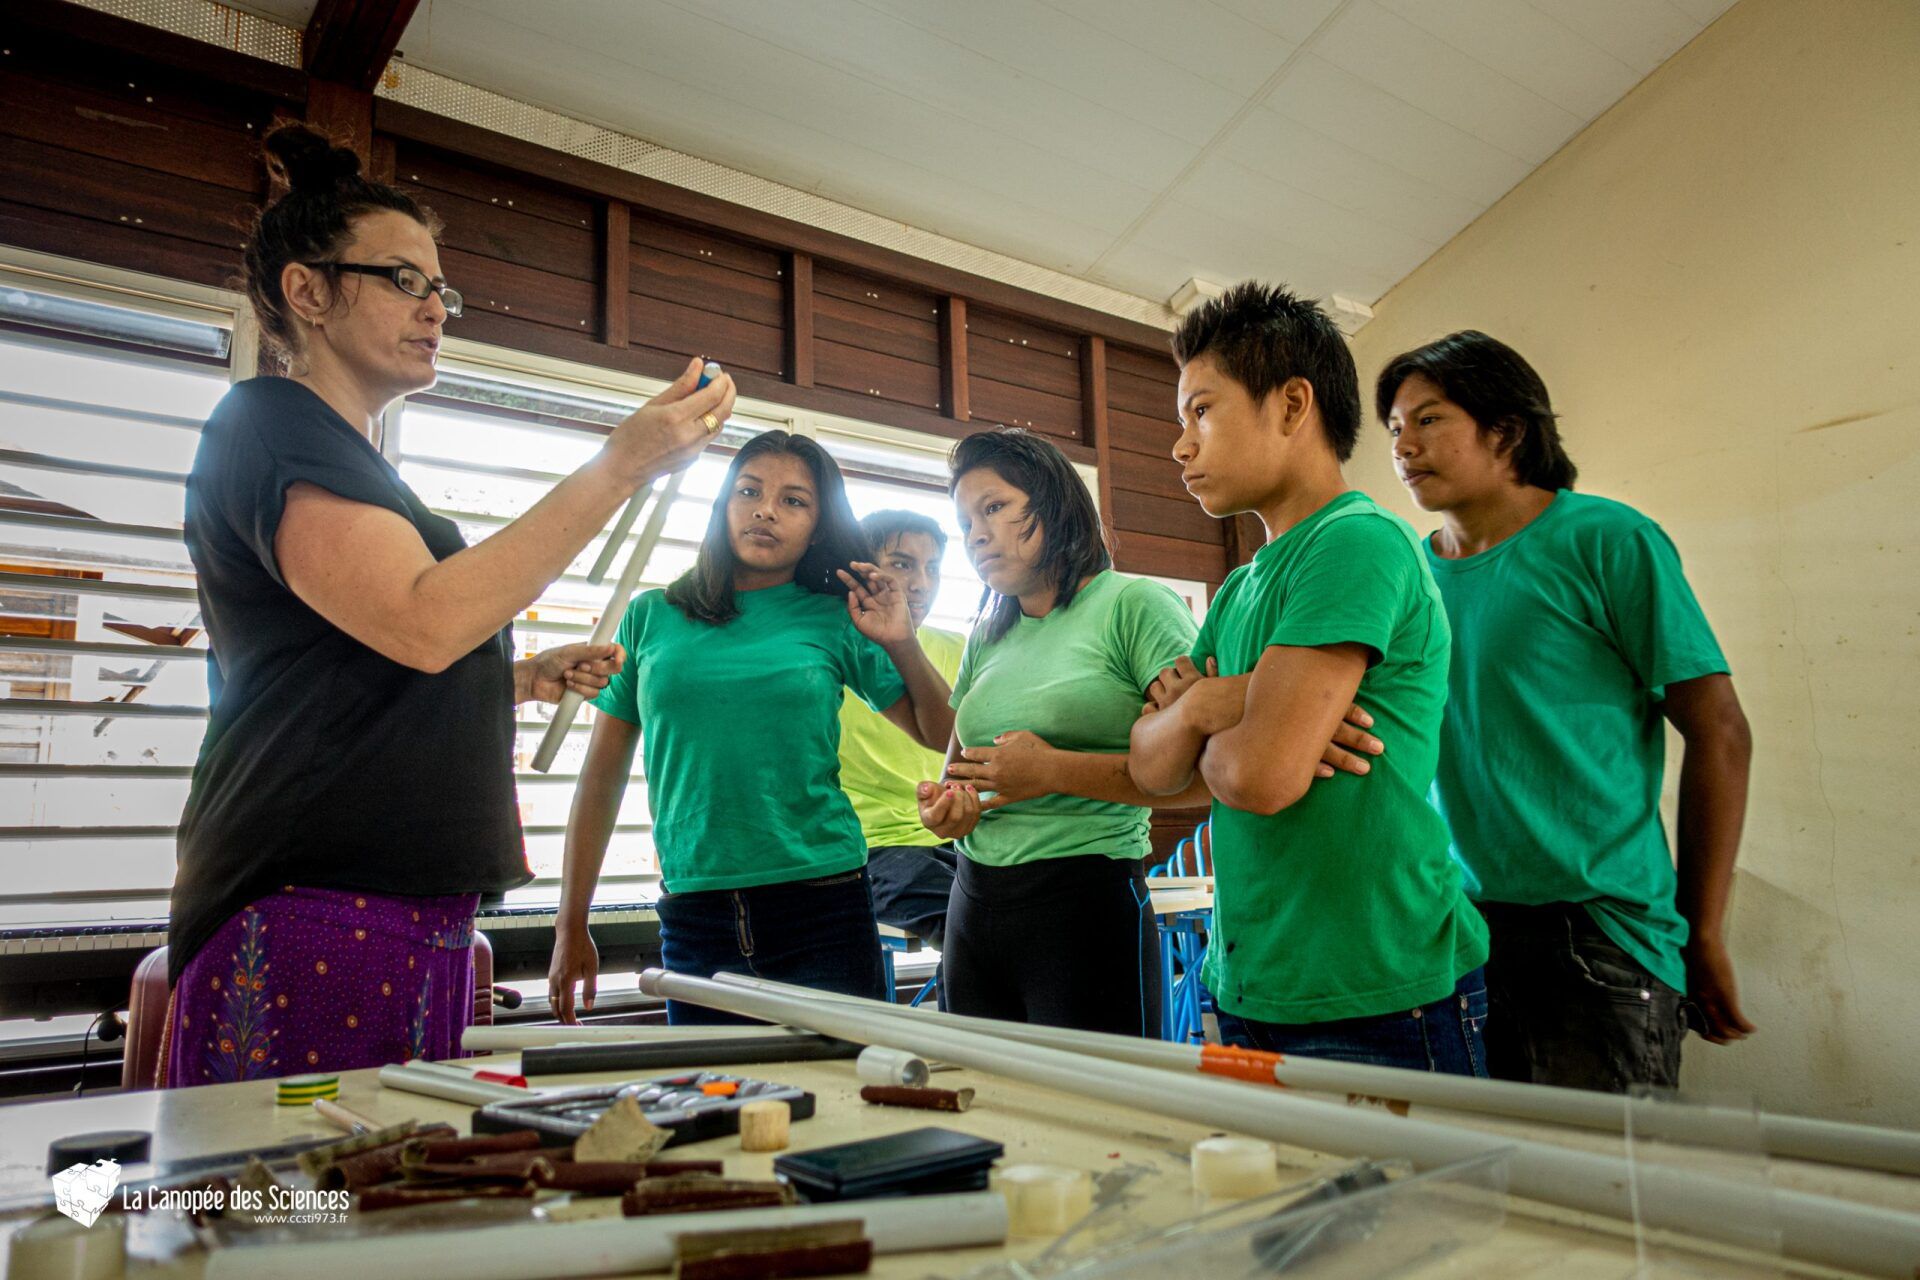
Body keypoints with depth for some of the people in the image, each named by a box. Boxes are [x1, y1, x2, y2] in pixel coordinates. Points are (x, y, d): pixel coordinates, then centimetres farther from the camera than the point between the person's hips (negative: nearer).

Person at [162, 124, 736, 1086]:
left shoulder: (350, 463, 24)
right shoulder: (269, 423, -5)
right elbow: (423, 622, -22)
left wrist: (524, 679, 14)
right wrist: (622, 465, -20)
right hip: (313, 911, -9)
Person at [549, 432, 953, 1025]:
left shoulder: (834, 620, 4)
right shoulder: (650, 617, 6)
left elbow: (941, 736, 9)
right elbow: (602, 779, 9)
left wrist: (903, 646, -6)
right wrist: (571, 928, 9)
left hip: (822, 909, 0)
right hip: (694, 916, 1)